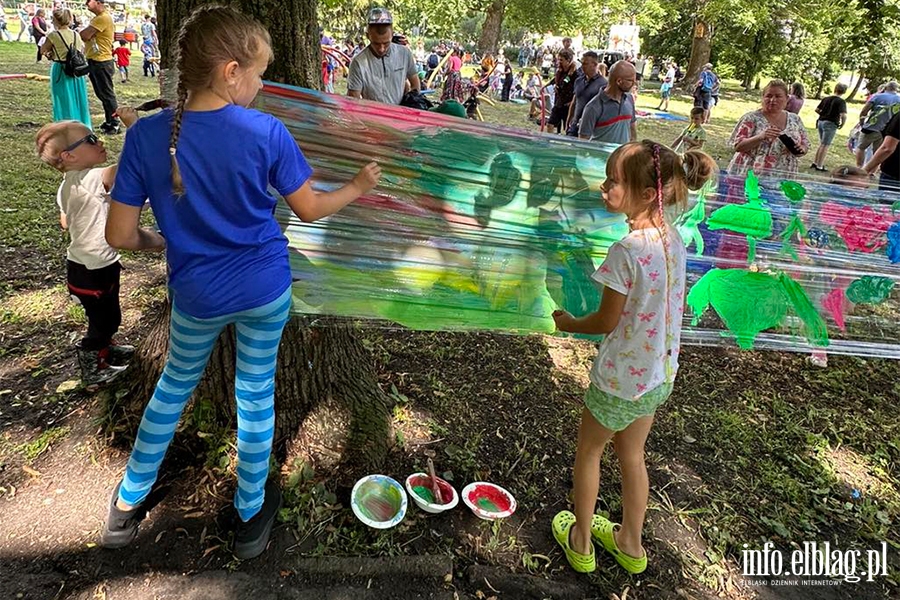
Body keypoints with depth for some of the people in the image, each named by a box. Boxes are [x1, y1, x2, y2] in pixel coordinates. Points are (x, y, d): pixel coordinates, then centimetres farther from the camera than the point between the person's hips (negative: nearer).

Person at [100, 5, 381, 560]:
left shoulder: (147, 136, -11)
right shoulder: (267, 133, -16)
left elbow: (119, 235, -8)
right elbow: (310, 209, -5)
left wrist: (161, 242, 14)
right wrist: (358, 187, 13)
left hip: (196, 296, 2)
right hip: (266, 289, -1)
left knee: (174, 387, 25)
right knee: (257, 394, 15)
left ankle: (128, 504, 41)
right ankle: (251, 516, 34)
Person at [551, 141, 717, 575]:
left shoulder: (627, 250, -28)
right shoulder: (673, 238, -3)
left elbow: (606, 322, -19)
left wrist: (569, 323, -1)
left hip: (621, 379, -7)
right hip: (661, 374, 7)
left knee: (588, 450, 17)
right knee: (631, 454, 24)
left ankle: (581, 541, 35)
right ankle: (630, 543, 42)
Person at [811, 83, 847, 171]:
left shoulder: (826, 99, 7)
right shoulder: (841, 101, -10)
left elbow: (817, 109, 12)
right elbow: (843, 115, -19)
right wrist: (842, 124, -4)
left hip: (821, 122, 6)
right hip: (831, 124, -6)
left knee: (821, 144, 19)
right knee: (825, 146, -1)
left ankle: (815, 162, 21)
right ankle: (819, 166, 1)